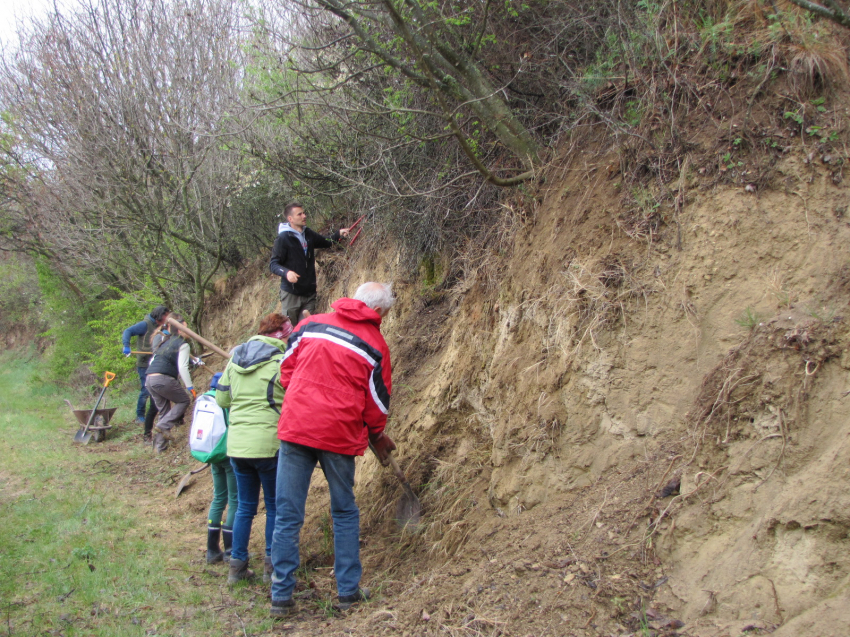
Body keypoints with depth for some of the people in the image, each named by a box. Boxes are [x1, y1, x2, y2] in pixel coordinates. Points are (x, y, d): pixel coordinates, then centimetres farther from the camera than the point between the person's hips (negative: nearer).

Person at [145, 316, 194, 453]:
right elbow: (182, 367, -12)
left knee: (164, 411, 16)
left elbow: (152, 361, 28)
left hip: (149, 379, 8)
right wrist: (189, 387, -13)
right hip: (163, 378, -8)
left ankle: (159, 446, 13)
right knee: (184, 400, 9)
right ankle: (163, 426, -7)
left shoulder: (167, 342, 25)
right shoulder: (183, 345, 0)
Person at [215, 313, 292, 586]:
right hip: (269, 445, -6)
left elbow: (221, 398, 16)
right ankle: (271, 565, 16)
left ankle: (237, 565, 19)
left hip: (236, 444, 6)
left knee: (245, 506, 16)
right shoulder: (282, 362, -10)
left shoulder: (235, 360, 9)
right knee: (275, 506, 10)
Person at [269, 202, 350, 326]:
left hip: (309, 292, 6)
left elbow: (326, 242, 28)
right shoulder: (283, 238, -10)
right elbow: (273, 264, -12)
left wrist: (338, 234, 10)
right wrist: (286, 272, -31)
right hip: (291, 292, -6)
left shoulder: (309, 235, 10)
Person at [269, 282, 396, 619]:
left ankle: (281, 595, 11)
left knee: (287, 514, 7)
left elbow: (286, 368, 14)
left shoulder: (310, 325, 6)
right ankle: (348, 590, 20)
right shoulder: (375, 345, 1)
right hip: (339, 435, -1)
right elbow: (378, 399, 6)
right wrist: (376, 435, 25)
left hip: (295, 427, 1)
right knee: (345, 513, 16)